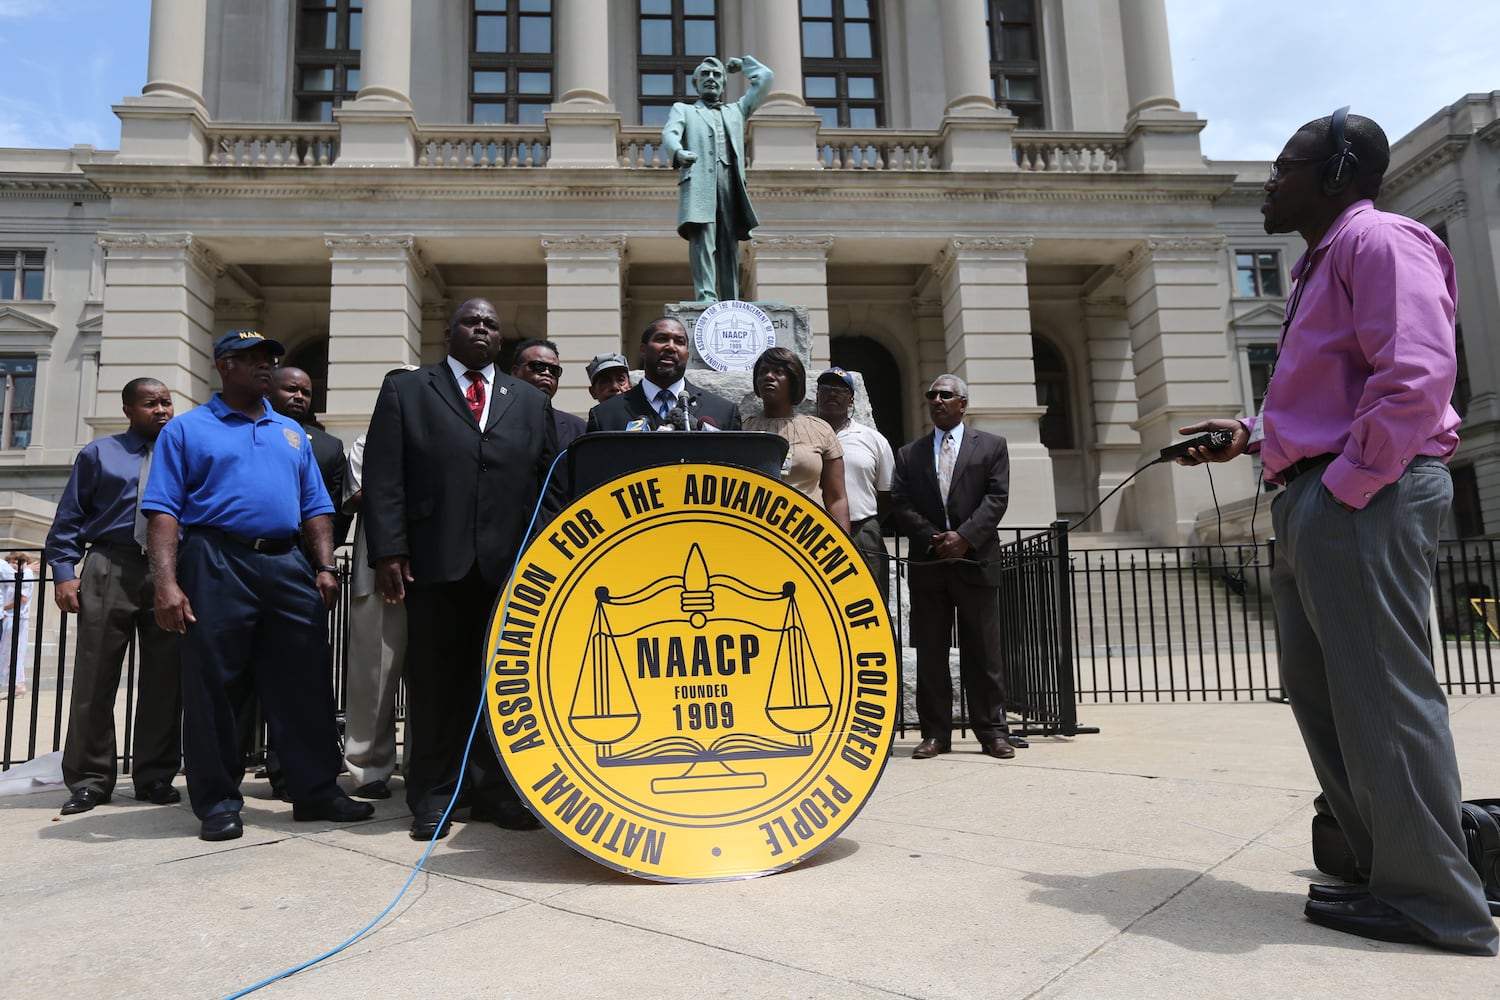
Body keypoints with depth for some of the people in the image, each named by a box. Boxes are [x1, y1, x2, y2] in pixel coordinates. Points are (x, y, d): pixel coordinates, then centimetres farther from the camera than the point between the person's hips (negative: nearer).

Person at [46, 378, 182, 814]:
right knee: (95, 676, 1)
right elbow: (69, 518, 8)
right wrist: (64, 572, -4)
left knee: (163, 679, 4)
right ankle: (89, 779, 11)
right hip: (110, 569, -1)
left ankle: (155, 776, 14)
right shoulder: (98, 454, 12)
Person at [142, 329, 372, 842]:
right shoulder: (187, 429, 6)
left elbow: (315, 507, 17)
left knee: (303, 683, 4)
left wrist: (325, 568, 4)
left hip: (287, 566, 4)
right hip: (216, 564, -4)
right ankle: (218, 800, 13)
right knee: (212, 686, 1)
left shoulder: (292, 433, 19)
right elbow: (163, 510, -3)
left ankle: (317, 790, 12)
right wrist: (167, 583, -13)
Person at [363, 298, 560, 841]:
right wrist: (388, 551, -7)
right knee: (435, 681, 4)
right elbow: (384, 477, 3)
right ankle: (432, 797, 16)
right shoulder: (404, 390, 11)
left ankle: (495, 791, 17)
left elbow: (551, 483, 13)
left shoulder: (532, 402, 18)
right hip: (436, 562, -1)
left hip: (511, 565, 2)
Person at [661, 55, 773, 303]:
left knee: (729, 244, -4)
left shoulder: (736, 110, 34)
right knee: (702, 238, -20)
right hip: (699, 182, -3)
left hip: (731, 182, 3)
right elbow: (669, 134, 2)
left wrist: (741, 62, 40)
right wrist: (678, 152, -20)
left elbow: (765, 78, 33)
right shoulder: (683, 109, 24)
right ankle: (706, 297, -28)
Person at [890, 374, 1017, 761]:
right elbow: (900, 504, 4)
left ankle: (992, 731, 10)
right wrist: (933, 538, -10)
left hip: (975, 560, -2)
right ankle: (935, 732, 11)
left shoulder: (991, 446, 9)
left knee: (983, 651, 2)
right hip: (927, 565, 2)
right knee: (930, 653, 4)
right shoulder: (909, 454, 14)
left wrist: (964, 536, -15)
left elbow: (997, 497, -2)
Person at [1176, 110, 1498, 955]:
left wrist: (1346, 485, -20)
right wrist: (1253, 436, 18)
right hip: (1312, 500, 10)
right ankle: (1390, 863, 25)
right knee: (1322, 695, 13)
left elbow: (1417, 375, -21)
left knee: (1381, 695, -5)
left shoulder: (1377, 239, -7)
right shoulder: (1322, 265, 24)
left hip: (1364, 498, -10)